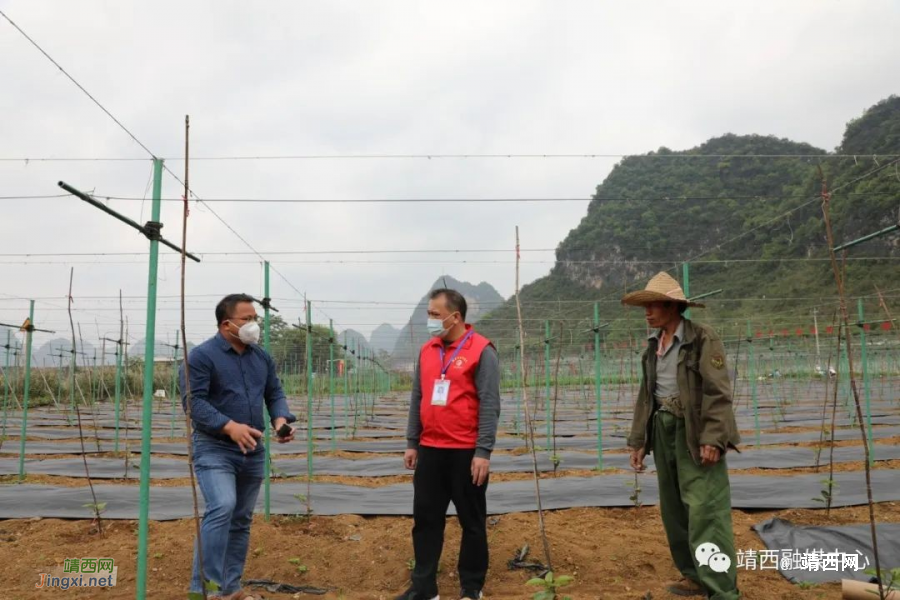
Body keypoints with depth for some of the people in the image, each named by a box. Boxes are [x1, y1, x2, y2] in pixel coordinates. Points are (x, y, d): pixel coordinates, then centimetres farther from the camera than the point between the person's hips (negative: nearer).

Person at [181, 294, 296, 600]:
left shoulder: (262, 357, 9)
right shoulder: (202, 355, -11)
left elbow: (275, 394, 14)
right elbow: (193, 401, -18)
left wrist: (280, 419, -9)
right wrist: (230, 427, -30)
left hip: (253, 451, 7)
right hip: (214, 449, -6)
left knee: (242, 520, 12)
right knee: (221, 509, -24)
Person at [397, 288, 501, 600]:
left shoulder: (481, 351, -9)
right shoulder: (426, 350, 9)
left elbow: (489, 405, -13)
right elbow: (417, 399, 13)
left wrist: (483, 451, -17)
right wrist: (412, 443, 10)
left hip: (466, 452, -5)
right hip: (430, 451, 6)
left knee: (471, 521, 8)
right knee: (426, 519, 10)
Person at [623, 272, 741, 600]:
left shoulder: (703, 338, -9)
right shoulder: (654, 345, 13)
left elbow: (718, 392, -15)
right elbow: (646, 395, 16)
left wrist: (712, 438, -22)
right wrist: (638, 440, 14)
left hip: (695, 433, -8)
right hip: (664, 431, 8)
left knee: (705, 511, -10)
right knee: (673, 510, 14)